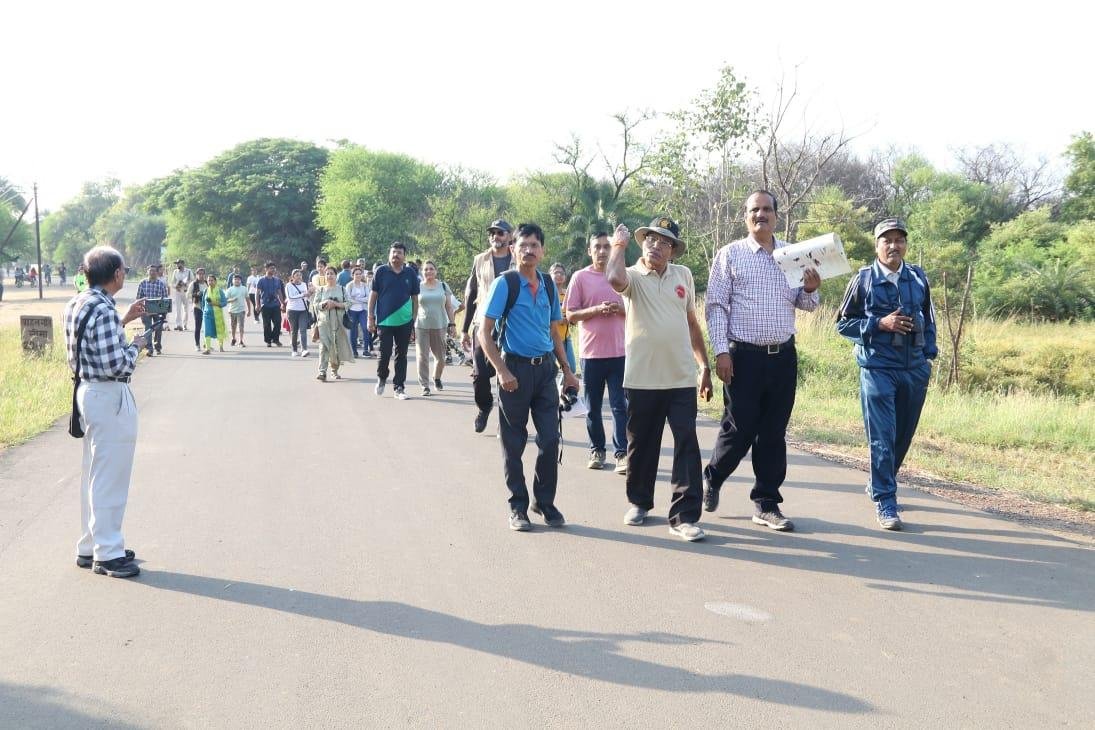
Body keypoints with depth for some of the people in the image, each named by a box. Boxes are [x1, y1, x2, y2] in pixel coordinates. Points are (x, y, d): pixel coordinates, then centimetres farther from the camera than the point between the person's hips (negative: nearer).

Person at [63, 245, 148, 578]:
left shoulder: (77, 304, 8)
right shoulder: (103, 310, -22)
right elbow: (115, 364, -24)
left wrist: (124, 320, 16)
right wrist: (136, 345, -7)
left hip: (88, 392, 10)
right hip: (109, 397, -10)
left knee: (94, 474, 18)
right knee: (110, 477, -1)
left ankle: (91, 547, 27)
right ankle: (107, 554, 7)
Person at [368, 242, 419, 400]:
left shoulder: (411, 274, 5)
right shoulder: (381, 272, 0)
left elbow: (415, 298, 10)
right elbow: (373, 295, 3)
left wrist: (415, 319, 5)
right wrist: (370, 317, -2)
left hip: (405, 322, 2)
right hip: (384, 321, -2)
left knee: (401, 355, 6)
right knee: (385, 353, -3)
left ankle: (399, 387, 14)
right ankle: (381, 377, 24)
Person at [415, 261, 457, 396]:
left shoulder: (443, 286, 9)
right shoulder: (418, 287, 5)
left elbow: (449, 307, 10)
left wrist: (452, 323, 4)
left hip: (439, 326, 1)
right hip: (421, 327, -1)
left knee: (441, 356, 6)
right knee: (422, 356, -4)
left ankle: (437, 378, 32)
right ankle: (425, 386, 1)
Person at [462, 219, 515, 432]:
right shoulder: (480, 260, 9)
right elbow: (470, 295, 12)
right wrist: (465, 329, 10)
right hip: (483, 324, 1)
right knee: (480, 374, -5)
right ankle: (484, 407, 23)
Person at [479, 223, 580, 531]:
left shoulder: (548, 285, 8)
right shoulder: (504, 283, -7)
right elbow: (485, 333, -9)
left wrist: (567, 371, 14)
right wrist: (502, 371, -16)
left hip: (545, 368, 4)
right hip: (516, 369, -4)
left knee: (550, 439, 4)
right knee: (514, 443, 5)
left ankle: (545, 502, 21)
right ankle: (517, 507, 18)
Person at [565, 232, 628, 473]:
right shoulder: (580, 277, 1)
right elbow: (570, 315, -1)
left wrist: (619, 309, -10)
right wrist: (596, 310, -15)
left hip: (619, 351, 1)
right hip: (591, 352, 0)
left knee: (620, 405, -2)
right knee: (593, 407, 8)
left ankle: (621, 453, 0)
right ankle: (596, 451, 20)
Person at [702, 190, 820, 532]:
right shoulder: (730, 254, 0)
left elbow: (805, 304, 16)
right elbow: (716, 306, -3)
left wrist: (810, 290, -7)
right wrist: (721, 351, -11)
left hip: (783, 356, 4)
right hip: (744, 356, -4)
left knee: (774, 433, 7)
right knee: (739, 429, -1)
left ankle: (766, 504, 16)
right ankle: (713, 478, 26)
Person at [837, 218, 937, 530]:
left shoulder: (919, 278, 8)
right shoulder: (863, 279, -2)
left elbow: (928, 318, 19)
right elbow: (844, 323, 1)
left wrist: (929, 354, 9)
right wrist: (880, 323, -13)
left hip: (915, 369, 4)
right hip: (877, 368, -4)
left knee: (903, 435, 14)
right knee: (882, 437, -7)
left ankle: (880, 483, 34)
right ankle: (885, 502, -2)